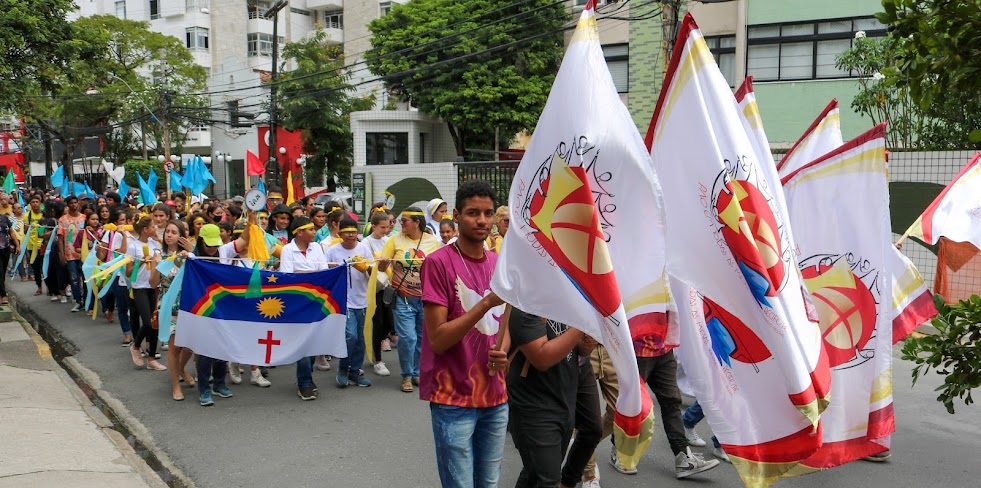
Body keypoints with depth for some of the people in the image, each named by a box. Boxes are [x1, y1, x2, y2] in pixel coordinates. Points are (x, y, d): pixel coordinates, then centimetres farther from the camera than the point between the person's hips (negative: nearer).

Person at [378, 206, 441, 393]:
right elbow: (381, 268, -1)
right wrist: (384, 262, -22)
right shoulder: (396, 240, -2)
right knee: (408, 337, -7)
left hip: (426, 298, 2)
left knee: (423, 338, 11)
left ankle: (417, 373, 28)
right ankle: (407, 376, 11)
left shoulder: (432, 241, 0)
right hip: (403, 298, -2)